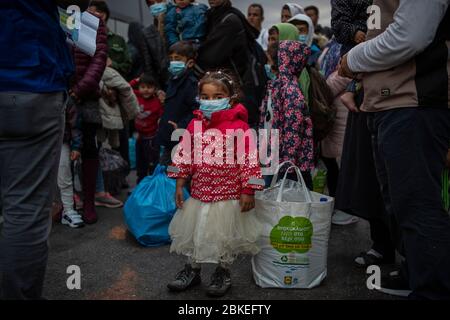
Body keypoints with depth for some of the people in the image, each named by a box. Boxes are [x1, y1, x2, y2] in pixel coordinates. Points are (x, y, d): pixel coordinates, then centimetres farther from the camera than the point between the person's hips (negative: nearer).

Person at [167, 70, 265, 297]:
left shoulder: (238, 126, -14)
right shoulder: (195, 125, 0)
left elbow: (249, 159, -13)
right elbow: (183, 154, 7)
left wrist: (248, 191, -14)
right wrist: (179, 185, 7)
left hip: (228, 194, -4)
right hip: (199, 192, 4)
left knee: (224, 235, 10)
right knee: (193, 232, 16)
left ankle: (223, 273, 34)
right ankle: (192, 270, 38)